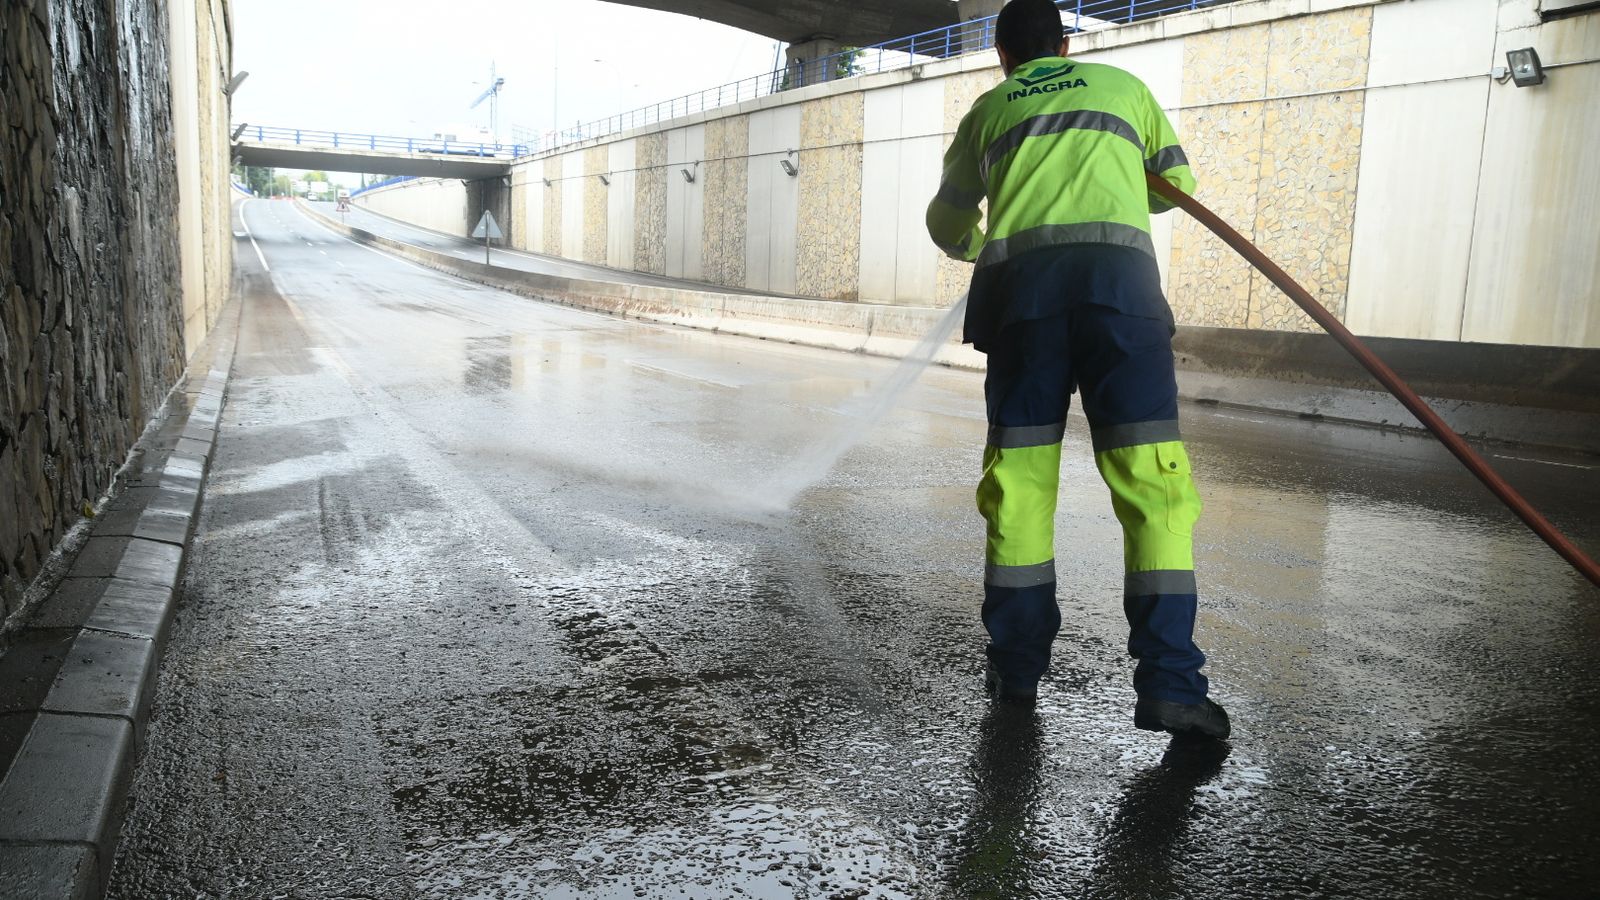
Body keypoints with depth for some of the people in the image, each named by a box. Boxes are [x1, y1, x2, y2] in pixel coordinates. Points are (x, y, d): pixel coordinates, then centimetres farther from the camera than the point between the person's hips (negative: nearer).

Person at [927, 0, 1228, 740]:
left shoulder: (987, 110, 27)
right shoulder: (1123, 85, 26)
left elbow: (948, 226, 36)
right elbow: (1177, 184, 37)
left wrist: (977, 246, 59)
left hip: (1018, 283, 1)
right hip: (1119, 270, -1)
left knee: (1018, 480, 7)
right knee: (1153, 482, -3)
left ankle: (1016, 667, 13)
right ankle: (1168, 684, -8)